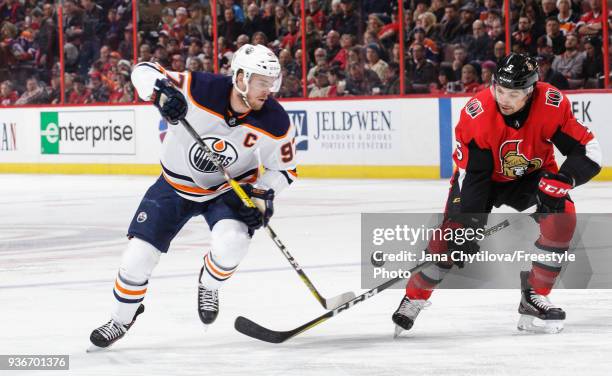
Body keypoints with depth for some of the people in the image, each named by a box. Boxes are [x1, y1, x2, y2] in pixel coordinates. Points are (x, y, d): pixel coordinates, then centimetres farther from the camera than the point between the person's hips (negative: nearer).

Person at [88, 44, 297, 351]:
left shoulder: (274, 121, -22)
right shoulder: (200, 89, -29)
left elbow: (284, 168, -6)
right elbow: (143, 71, -21)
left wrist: (262, 195, -23)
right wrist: (162, 92, -42)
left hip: (229, 189, 0)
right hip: (176, 186, 0)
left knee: (231, 242, -29)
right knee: (139, 254, -3)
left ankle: (208, 285, 7)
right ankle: (122, 319, 25)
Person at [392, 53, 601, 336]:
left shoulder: (553, 104, -29)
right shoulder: (476, 115, -31)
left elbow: (589, 151, -23)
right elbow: (471, 175, -26)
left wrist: (560, 181, -39)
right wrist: (464, 226, -31)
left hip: (532, 175, 1)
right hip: (484, 176, -1)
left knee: (561, 214, -25)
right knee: (451, 234, -16)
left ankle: (534, 296, -12)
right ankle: (413, 298, 6)